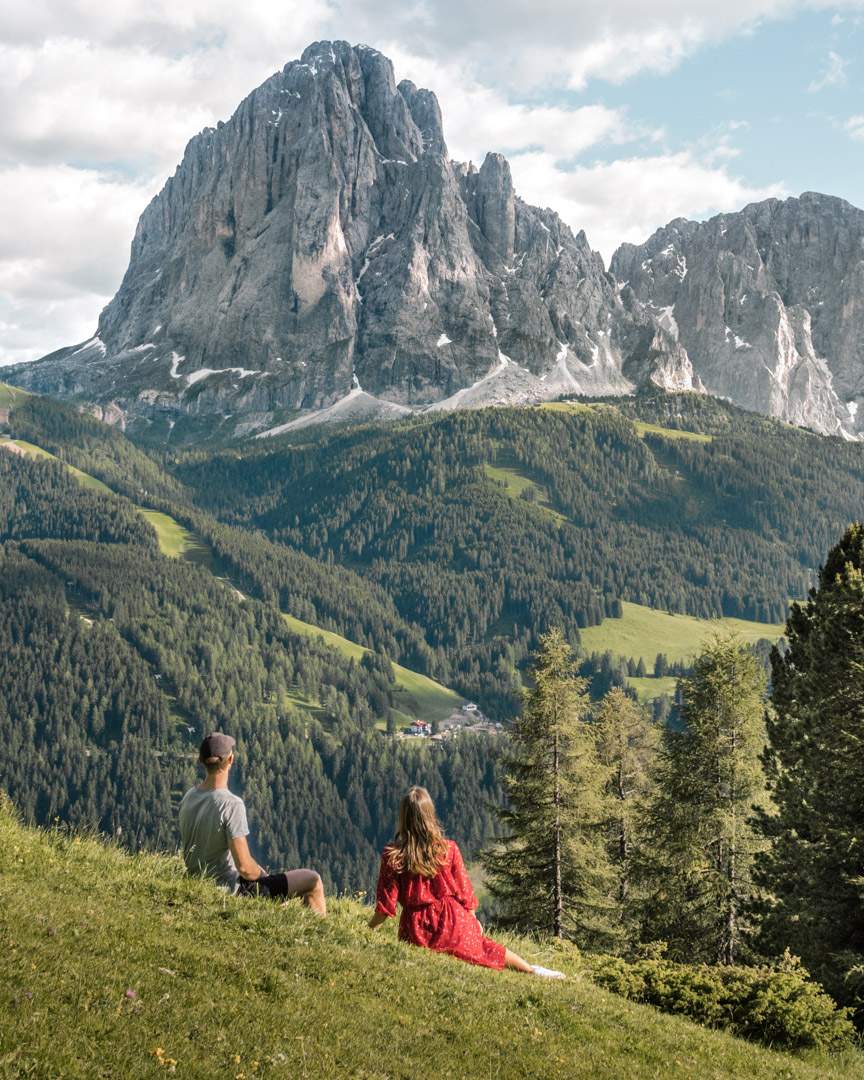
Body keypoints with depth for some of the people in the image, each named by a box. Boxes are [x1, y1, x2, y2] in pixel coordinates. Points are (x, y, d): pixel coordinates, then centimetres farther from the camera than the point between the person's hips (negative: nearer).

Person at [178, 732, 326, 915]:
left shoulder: (188, 797, -2)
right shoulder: (231, 804, -27)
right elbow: (244, 867, -28)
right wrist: (264, 876, -5)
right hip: (232, 891, -8)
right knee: (313, 881, 4)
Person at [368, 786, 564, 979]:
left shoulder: (392, 856, -11)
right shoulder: (448, 849, -7)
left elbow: (386, 907, -8)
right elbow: (464, 892, 2)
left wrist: (369, 926, 8)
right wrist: (473, 919, 19)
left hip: (416, 931, -2)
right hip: (452, 921, 2)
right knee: (485, 948, 24)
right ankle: (531, 970, 19)